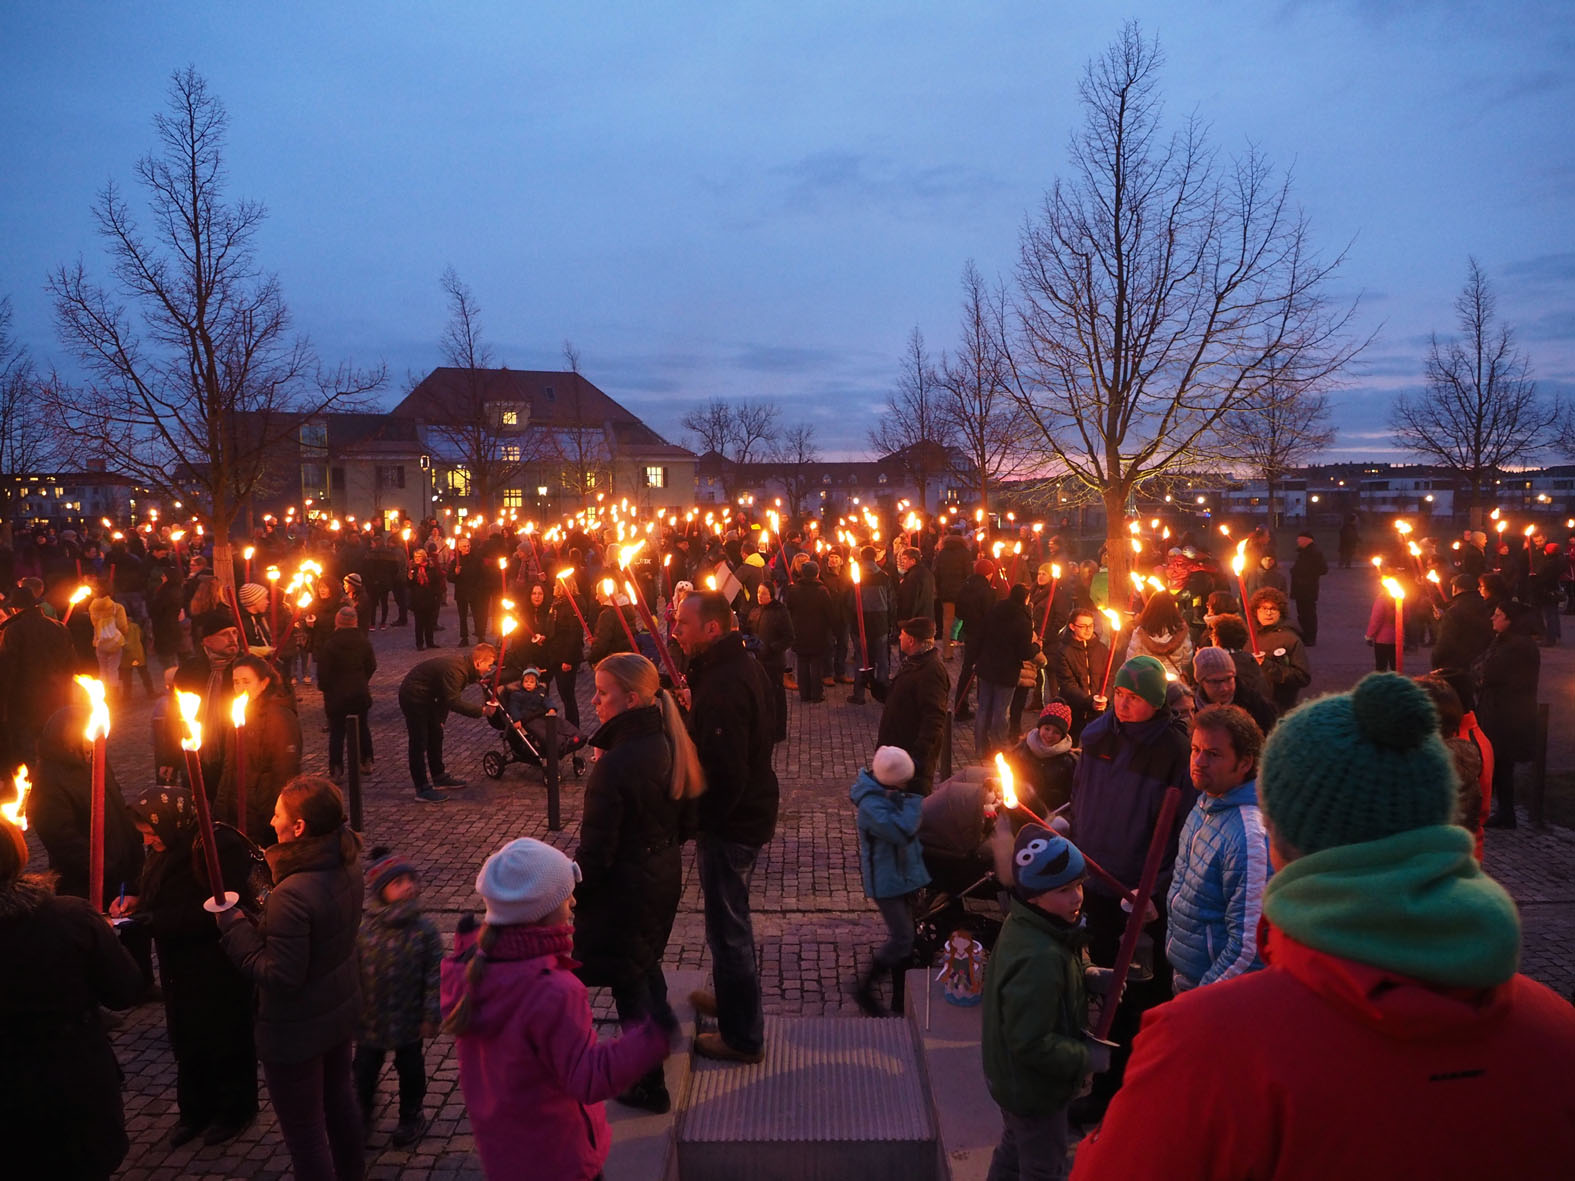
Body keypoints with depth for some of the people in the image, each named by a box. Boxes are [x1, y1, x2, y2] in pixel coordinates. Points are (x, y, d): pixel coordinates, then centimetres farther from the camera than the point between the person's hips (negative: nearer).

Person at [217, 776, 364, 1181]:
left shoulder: (292, 895, -33)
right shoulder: (345, 869, -7)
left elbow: (280, 976, -27)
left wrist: (235, 927, -19)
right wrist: (258, 923, 5)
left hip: (298, 1030, -8)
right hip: (341, 1011, 8)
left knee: (304, 1129, 11)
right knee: (340, 1100, 28)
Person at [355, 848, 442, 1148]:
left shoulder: (423, 930, -15)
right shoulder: (363, 930, -15)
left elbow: (435, 974, -9)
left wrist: (431, 1015, -8)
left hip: (409, 1020, -1)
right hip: (370, 1020, 1)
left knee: (410, 1068, 16)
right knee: (365, 1068, 18)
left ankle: (411, 1116, 38)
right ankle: (363, 1114, 43)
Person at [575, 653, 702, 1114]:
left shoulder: (614, 765, -29)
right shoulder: (670, 747, -6)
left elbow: (596, 850, -24)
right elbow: (686, 820, 6)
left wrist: (572, 894, -10)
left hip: (624, 885, -7)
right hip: (666, 874, 8)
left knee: (627, 980, 10)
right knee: (645, 956, 31)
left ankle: (649, 1086, 23)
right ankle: (661, 1022, 52)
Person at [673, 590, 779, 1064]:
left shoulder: (723, 687, -27)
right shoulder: (744, 665, 5)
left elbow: (726, 773, -28)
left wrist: (697, 823, -16)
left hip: (731, 823, -10)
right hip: (754, 810, 10)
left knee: (728, 927, 4)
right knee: (731, 919, 26)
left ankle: (742, 1036, 18)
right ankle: (733, 998, 45)